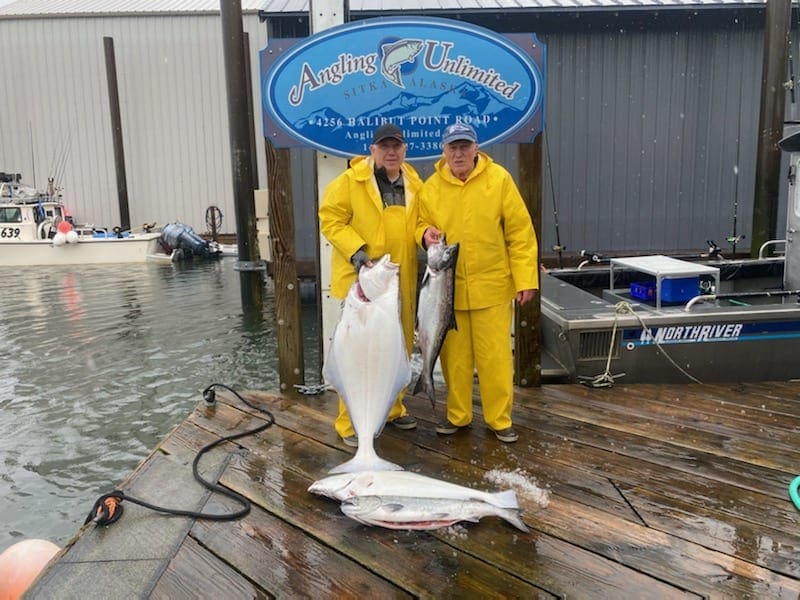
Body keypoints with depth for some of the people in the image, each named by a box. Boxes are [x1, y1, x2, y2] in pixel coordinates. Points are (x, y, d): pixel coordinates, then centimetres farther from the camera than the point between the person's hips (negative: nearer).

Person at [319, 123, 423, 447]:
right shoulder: (349, 182, -8)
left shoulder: (414, 185, 9)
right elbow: (330, 219, -8)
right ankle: (350, 422, 8)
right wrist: (355, 250, -21)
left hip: (401, 282, 6)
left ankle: (392, 407, 34)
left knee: (400, 346, 16)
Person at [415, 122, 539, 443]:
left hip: (492, 286, -2)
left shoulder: (499, 179, -5)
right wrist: (425, 233, -9)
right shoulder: (431, 187, 3)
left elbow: (520, 232, -4)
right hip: (449, 287, 3)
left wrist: (525, 278, -8)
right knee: (454, 356, 12)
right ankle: (457, 415, 29)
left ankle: (500, 419, 19)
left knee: (496, 356, 3)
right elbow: (422, 222, 16)